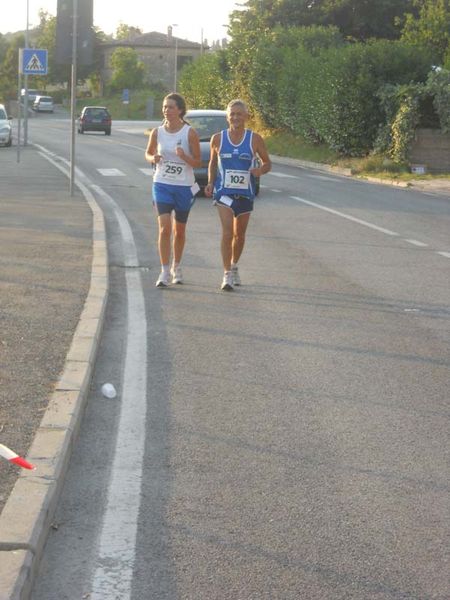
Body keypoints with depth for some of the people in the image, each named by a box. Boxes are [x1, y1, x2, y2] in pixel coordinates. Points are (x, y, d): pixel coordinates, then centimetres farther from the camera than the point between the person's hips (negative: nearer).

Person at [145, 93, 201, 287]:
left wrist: (184, 156, -24)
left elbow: (198, 162, -4)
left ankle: (176, 268, 32)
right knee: (164, 227, -13)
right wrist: (153, 158, -10)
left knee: (179, 230, 13)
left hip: (184, 186, 0)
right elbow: (148, 153, 14)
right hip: (162, 184, 1)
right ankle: (165, 272, -11)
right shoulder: (157, 132, 0)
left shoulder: (190, 133, -7)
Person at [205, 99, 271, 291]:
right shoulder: (218, 139, 0)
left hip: (245, 193, 2)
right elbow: (212, 164, 13)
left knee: (239, 234, 15)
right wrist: (210, 183, -2)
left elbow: (267, 163, 4)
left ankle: (234, 266, 38)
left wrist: (261, 170, -18)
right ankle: (227, 275, -15)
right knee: (227, 232, -16)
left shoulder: (255, 139, -2)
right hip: (224, 192, -1)